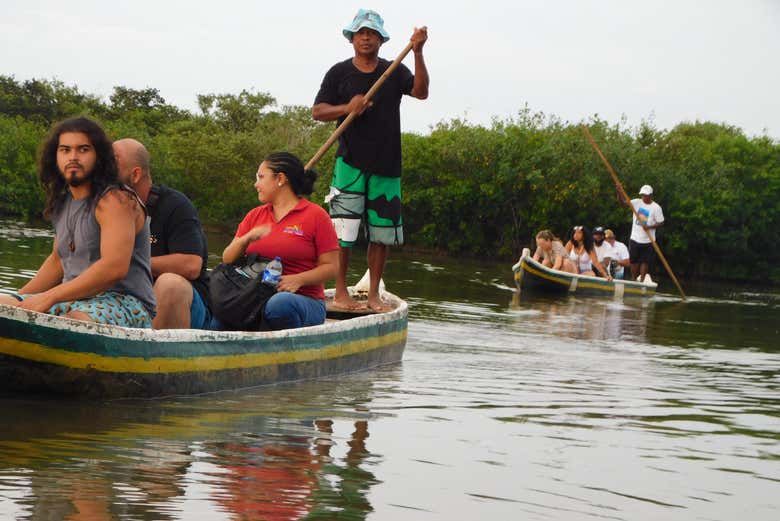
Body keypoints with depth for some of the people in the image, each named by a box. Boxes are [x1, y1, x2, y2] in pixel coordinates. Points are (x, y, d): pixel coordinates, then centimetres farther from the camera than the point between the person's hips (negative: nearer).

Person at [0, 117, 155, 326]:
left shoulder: (116, 200, -9)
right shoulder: (63, 203, 18)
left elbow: (115, 267, -21)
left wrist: (49, 298, -22)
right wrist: (19, 298, 16)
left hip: (125, 304, -8)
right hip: (74, 303, 8)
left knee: (73, 322, -41)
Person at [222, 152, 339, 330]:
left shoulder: (316, 216, 3)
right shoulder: (255, 216, 20)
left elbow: (331, 267, -2)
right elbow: (227, 259, 13)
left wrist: (298, 279, -19)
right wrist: (247, 238, -6)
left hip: (304, 301, -3)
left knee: (279, 303, -41)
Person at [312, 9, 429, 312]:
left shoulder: (394, 72, 9)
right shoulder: (339, 73, 5)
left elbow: (420, 92, -8)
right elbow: (317, 111, 3)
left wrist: (417, 53, -20)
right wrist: (347, 108, -16)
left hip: (386, 166, 2)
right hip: (350, 162, -2)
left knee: (382, 232, 4)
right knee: (343, 230, -5)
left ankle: (373, 294, 11)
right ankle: (340, 292, 3)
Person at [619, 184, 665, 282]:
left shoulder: (656, 207, -7)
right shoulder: (637, 202, 2)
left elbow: (660, 223, -7)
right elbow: (623, 203, -6)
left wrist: (649, 227, -23)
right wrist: (619, 192, -23)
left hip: (648, 240, -3)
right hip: (635, 238, 3)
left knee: (645, 262, 0)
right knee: (633, 260, 9)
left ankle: (641, 281, 6)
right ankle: (633, 279, 22)